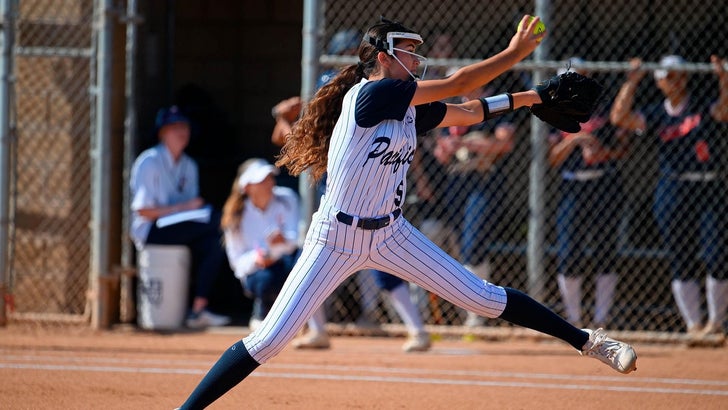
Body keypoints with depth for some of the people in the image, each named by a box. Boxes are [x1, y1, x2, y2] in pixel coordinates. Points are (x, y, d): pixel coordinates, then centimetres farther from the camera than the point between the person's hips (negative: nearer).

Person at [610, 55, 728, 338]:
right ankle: (693, 325, 8)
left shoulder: (704, 108, 2)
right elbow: (620, 117, -2)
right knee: (681, 262, 1)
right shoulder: (657, 115, 9)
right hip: (672, 193, 2)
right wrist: (631, 83, -6)